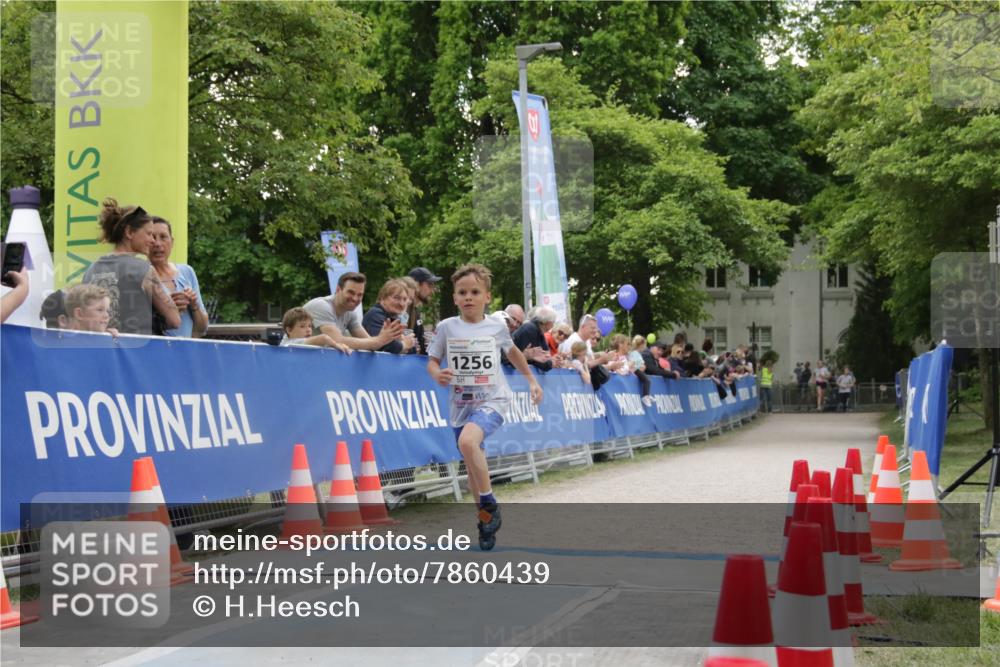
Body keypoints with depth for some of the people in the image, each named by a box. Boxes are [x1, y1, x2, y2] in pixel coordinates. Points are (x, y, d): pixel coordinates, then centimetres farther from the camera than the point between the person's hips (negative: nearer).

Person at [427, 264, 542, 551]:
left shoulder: (497, 327, 0)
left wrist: (532, 380, 24)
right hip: (461, 403, 3)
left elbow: (513, 352, 20)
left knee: (468, 441, -30)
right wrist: (437, 374, -17)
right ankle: (487, 521, 26)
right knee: (473, 466, 9)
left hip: (492, 400, -3)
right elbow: (432, 360, 5)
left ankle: (490, 505, -15)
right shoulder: (446, 327, -1)